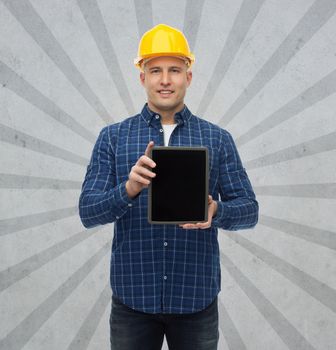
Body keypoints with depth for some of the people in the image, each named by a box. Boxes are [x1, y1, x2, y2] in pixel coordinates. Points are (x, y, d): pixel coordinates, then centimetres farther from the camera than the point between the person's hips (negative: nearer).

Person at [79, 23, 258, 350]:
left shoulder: (218, 139, 2)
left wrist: (215, 210, -21)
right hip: (132, 296, 0)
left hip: (197, 297, 1)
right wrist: (128, 190, -24)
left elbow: (249, 209, 1)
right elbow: (88, 212, -4)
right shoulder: (112, 137, 1)